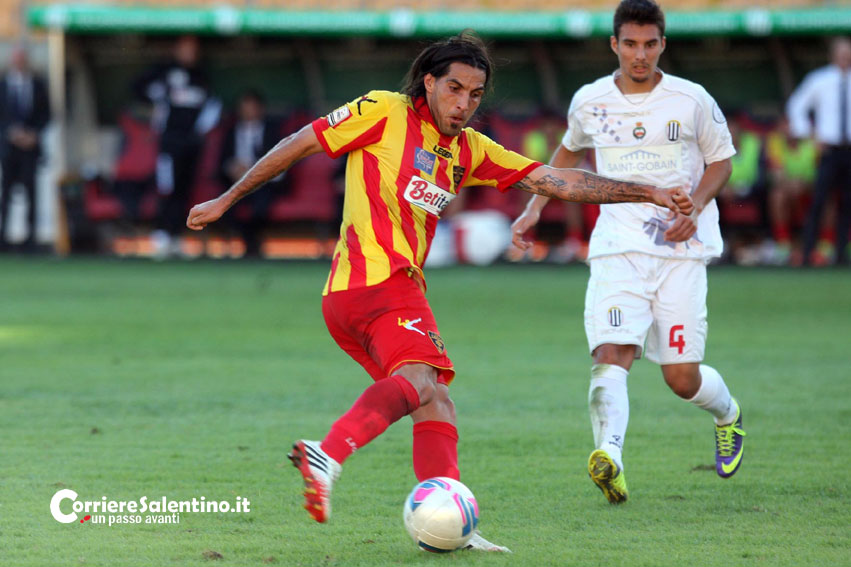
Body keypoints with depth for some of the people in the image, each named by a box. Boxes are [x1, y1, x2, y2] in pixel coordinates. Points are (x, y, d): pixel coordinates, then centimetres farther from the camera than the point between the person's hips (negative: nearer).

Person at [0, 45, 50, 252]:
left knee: (30, 188, -4)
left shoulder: (37, 84, 7)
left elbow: (45, 113, 8)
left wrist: (33, 134, -6)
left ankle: (31, 235, -3)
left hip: (31, 143, 0)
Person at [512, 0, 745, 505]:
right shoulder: (589, 102, 5)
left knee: (682, 378, -1)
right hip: (617, 248, 1)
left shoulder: (692, 101, -2)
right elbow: (570, 151, 25)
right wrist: (535, 208, 18)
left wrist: (694, 208, -8)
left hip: (681, 250, -1)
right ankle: (610, 456, -39)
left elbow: (721, 160, 10)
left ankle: (728, 414, 33)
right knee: (611, 354, -22)